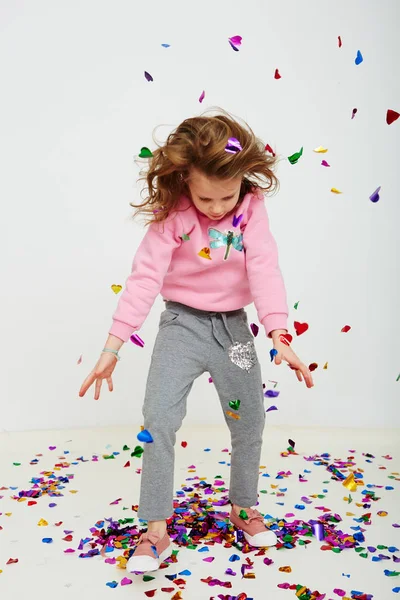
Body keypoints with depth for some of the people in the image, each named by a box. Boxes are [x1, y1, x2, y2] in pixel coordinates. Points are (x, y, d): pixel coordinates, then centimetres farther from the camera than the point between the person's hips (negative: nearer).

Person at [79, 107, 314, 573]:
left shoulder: (251, 208, -9)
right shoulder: (172, 215, -14)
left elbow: (264, 269, -16)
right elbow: (145, 278, -18)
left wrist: (279, 336, -27)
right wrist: (112, 348, -21)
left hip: (233, 325, 2)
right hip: (182, 324, -2)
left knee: (250, 421, 10)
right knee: (159, 419, -12)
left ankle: (244, 508, 34)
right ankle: (155, 532, 4)